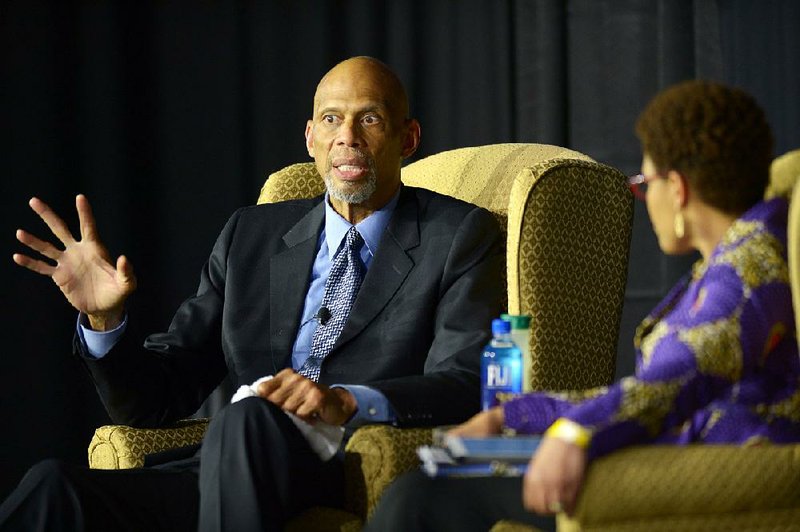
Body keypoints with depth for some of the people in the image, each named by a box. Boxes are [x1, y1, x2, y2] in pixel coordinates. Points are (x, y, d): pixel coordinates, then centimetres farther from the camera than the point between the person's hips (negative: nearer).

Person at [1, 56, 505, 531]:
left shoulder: (462, 236, 9)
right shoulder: (251, 235, 21)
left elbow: (465, 386, -8)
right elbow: (156, 398, 20)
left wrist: (348, 403, -26)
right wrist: (104, 319, -1)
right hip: (235, 476, 4)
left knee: (249, 420, -38)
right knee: (57, 486, -26)